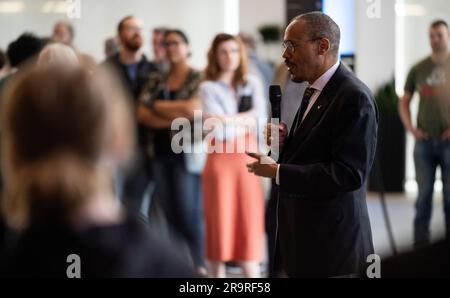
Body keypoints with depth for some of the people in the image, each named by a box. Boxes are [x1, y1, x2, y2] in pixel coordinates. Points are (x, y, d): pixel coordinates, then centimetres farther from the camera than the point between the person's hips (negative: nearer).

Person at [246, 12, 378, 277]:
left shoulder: (354, 97, -18)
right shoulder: (314, 91, 13)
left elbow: (349, 173, -24)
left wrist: (277, 172, -21)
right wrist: (284, 143, -1)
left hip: (332, 242, -9)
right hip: (303, 235, 9)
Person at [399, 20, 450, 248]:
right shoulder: (418, 69, 6)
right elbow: (404, 102, 14)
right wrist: (411, 129, 1)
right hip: (424, 141, 2)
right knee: (424, 194, 4)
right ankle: (420, 243, 10)